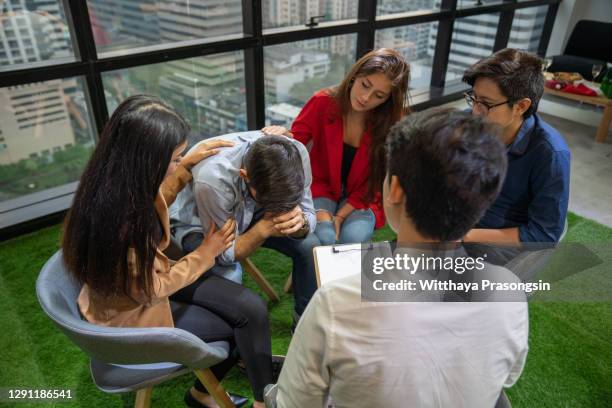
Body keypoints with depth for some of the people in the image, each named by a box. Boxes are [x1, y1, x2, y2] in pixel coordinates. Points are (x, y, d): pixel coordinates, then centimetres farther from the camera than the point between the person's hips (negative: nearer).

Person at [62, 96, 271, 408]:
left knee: (252, 310, -7)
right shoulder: (114, 218, -38)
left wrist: (188, 164, 2)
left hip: (152, 276, 7)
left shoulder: (128, 184, -14)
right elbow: (148, 290, -24)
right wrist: (206, 253, -14)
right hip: (132, 311, -7)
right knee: (242, 326, -2)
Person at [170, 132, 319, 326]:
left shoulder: (297, 153, -30)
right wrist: (265, 228, -43)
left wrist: (300, 222, -38)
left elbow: (307, 213, -14)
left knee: (310, 245, -15)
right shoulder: (212, 178, -40)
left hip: (251, 215, 4)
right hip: (198, 225, -3)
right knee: (229, 275, -31)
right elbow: (224, 254, -26)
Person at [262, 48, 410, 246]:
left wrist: (340, 216, -17)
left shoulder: (391, 124, -16)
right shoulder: (323, 102, -16)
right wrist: (284, 136, -33)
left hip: (361, 197, 0)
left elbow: (375, 181, -9)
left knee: (353, 239, -27)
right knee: (324, 238, -27)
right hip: (321, 188, 0)